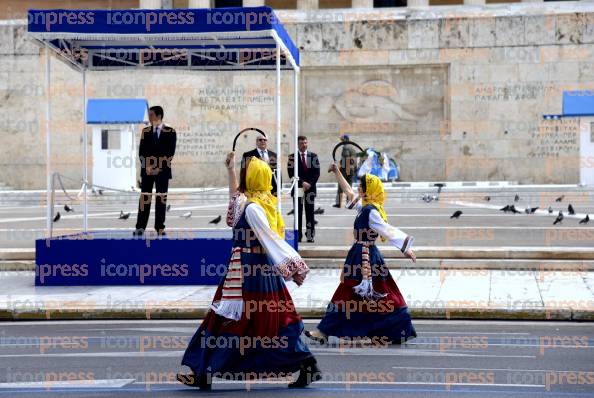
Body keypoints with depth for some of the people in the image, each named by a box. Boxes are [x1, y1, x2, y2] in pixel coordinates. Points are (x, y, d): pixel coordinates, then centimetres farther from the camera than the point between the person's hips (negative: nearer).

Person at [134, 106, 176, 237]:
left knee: (161, 199, -1)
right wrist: (147, 166, -8)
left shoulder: (170, 132, 0)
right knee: (144, 198, 0)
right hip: (147, 170, 2)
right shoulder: (146, 131, 9)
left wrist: (159, 167, -11)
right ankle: (140, 227, 1)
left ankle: (160, 228, 2)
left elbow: (170, 152, -5)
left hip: (162, 170, -2)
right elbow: (141, 151, 5)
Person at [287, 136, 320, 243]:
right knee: (298, 213, 1)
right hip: (298, 189, -1)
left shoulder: (313, 156, 8)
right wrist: (302, 183, -14)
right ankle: (298, 235, 3)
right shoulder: (292, 157, 2)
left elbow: (316, 173, 3)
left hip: (310, 188, 1)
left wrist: (310, 183, -10)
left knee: (310, 213, 1)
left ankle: (310, 235, 4)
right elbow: (291, 173, -5)